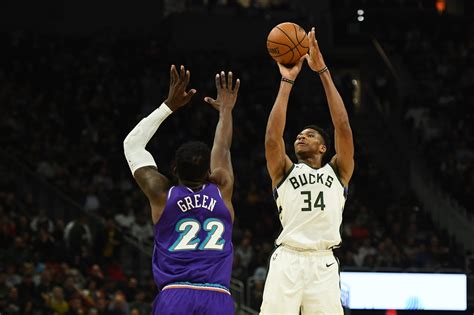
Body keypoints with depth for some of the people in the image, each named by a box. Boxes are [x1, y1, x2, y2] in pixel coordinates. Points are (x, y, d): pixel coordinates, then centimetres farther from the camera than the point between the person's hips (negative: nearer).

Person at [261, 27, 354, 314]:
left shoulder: (337, 172, 18)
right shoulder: (285, 172, 18)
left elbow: (343, 128, 6)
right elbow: (273, 138, 1)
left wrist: (323, 71, 2)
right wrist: (287, 81, 2)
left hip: (323, 264, 0)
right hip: (287, 261, 0)